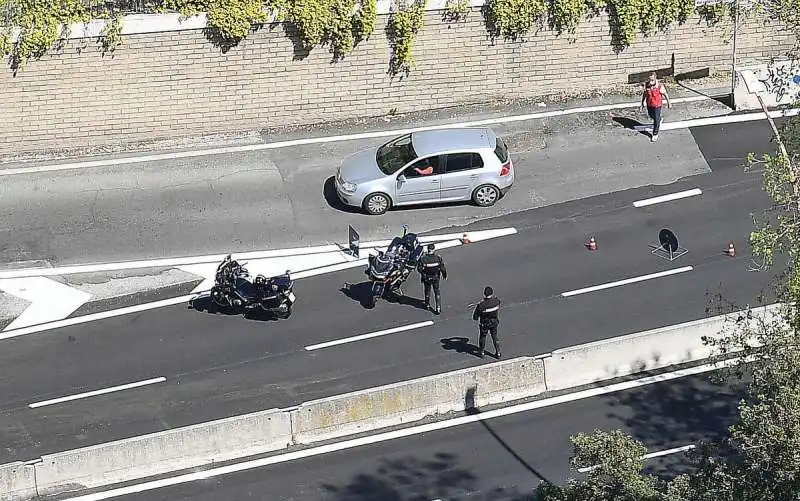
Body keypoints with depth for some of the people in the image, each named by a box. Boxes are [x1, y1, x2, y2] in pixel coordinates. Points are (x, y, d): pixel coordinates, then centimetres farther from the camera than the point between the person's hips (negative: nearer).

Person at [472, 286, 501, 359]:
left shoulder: (481, 305, -33)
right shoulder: (496, 301, -22)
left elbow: (475, 317, -20)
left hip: (484, 325, -2)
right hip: (494, 323, 2)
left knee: (483, 337, 22)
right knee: (495, 337, 22)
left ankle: (481, 352, 40)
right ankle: (498, 353, 32)